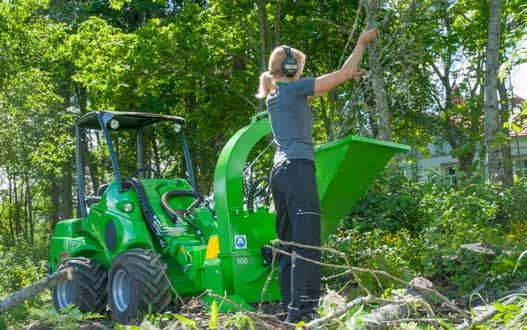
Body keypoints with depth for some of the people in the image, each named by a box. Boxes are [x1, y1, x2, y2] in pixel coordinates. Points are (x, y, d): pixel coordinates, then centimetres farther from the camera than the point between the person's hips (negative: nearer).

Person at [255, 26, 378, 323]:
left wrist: (347, 77, 31)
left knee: (288, 242, 8)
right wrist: (362, 42, 13)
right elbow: (343, 73, 1)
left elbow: (316, 90, 33)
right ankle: (303, 309, -16)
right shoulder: (294, 89, -3)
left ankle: (291, 307, 9)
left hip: (279, 171, 9)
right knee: (307, 241, -12)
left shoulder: (274, 95, 20)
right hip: (298, 168, -9)